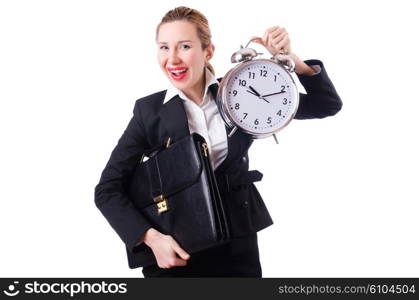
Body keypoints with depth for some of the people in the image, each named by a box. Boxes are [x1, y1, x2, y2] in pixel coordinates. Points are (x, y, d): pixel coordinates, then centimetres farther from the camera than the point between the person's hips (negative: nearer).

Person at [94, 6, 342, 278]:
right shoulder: (149, 111, -4)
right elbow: (107, 189, -5)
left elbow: (327, 105, 0)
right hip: (175, 253, -1)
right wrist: (151, 238, -18)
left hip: (238, 248, 2)